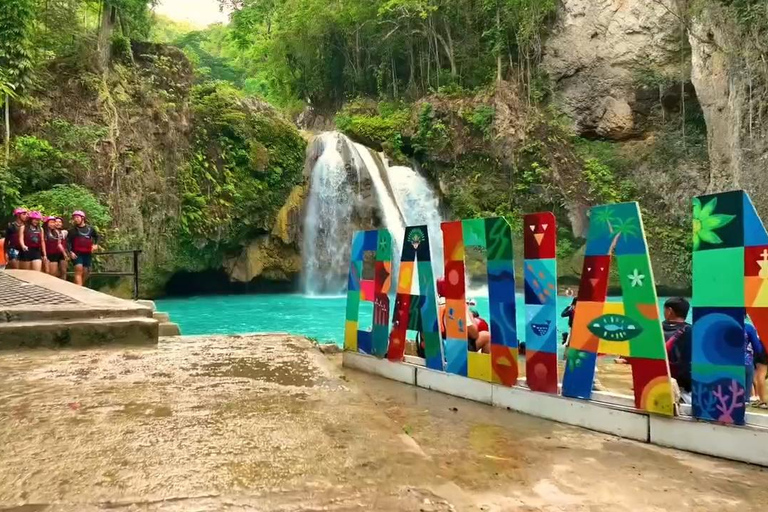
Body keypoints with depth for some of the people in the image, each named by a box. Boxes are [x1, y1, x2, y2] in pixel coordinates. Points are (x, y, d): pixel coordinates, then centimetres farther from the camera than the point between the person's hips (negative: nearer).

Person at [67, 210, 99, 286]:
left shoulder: (90, 228, 8)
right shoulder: (73, 230, 1)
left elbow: (96, 236, 24)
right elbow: (68, 241, -3)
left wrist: (96, 244, 7)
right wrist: (70, 252, -14)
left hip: (87, 254, 3)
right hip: (77, 254, -3)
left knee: (85, 273, 6)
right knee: (79, 270, -17)